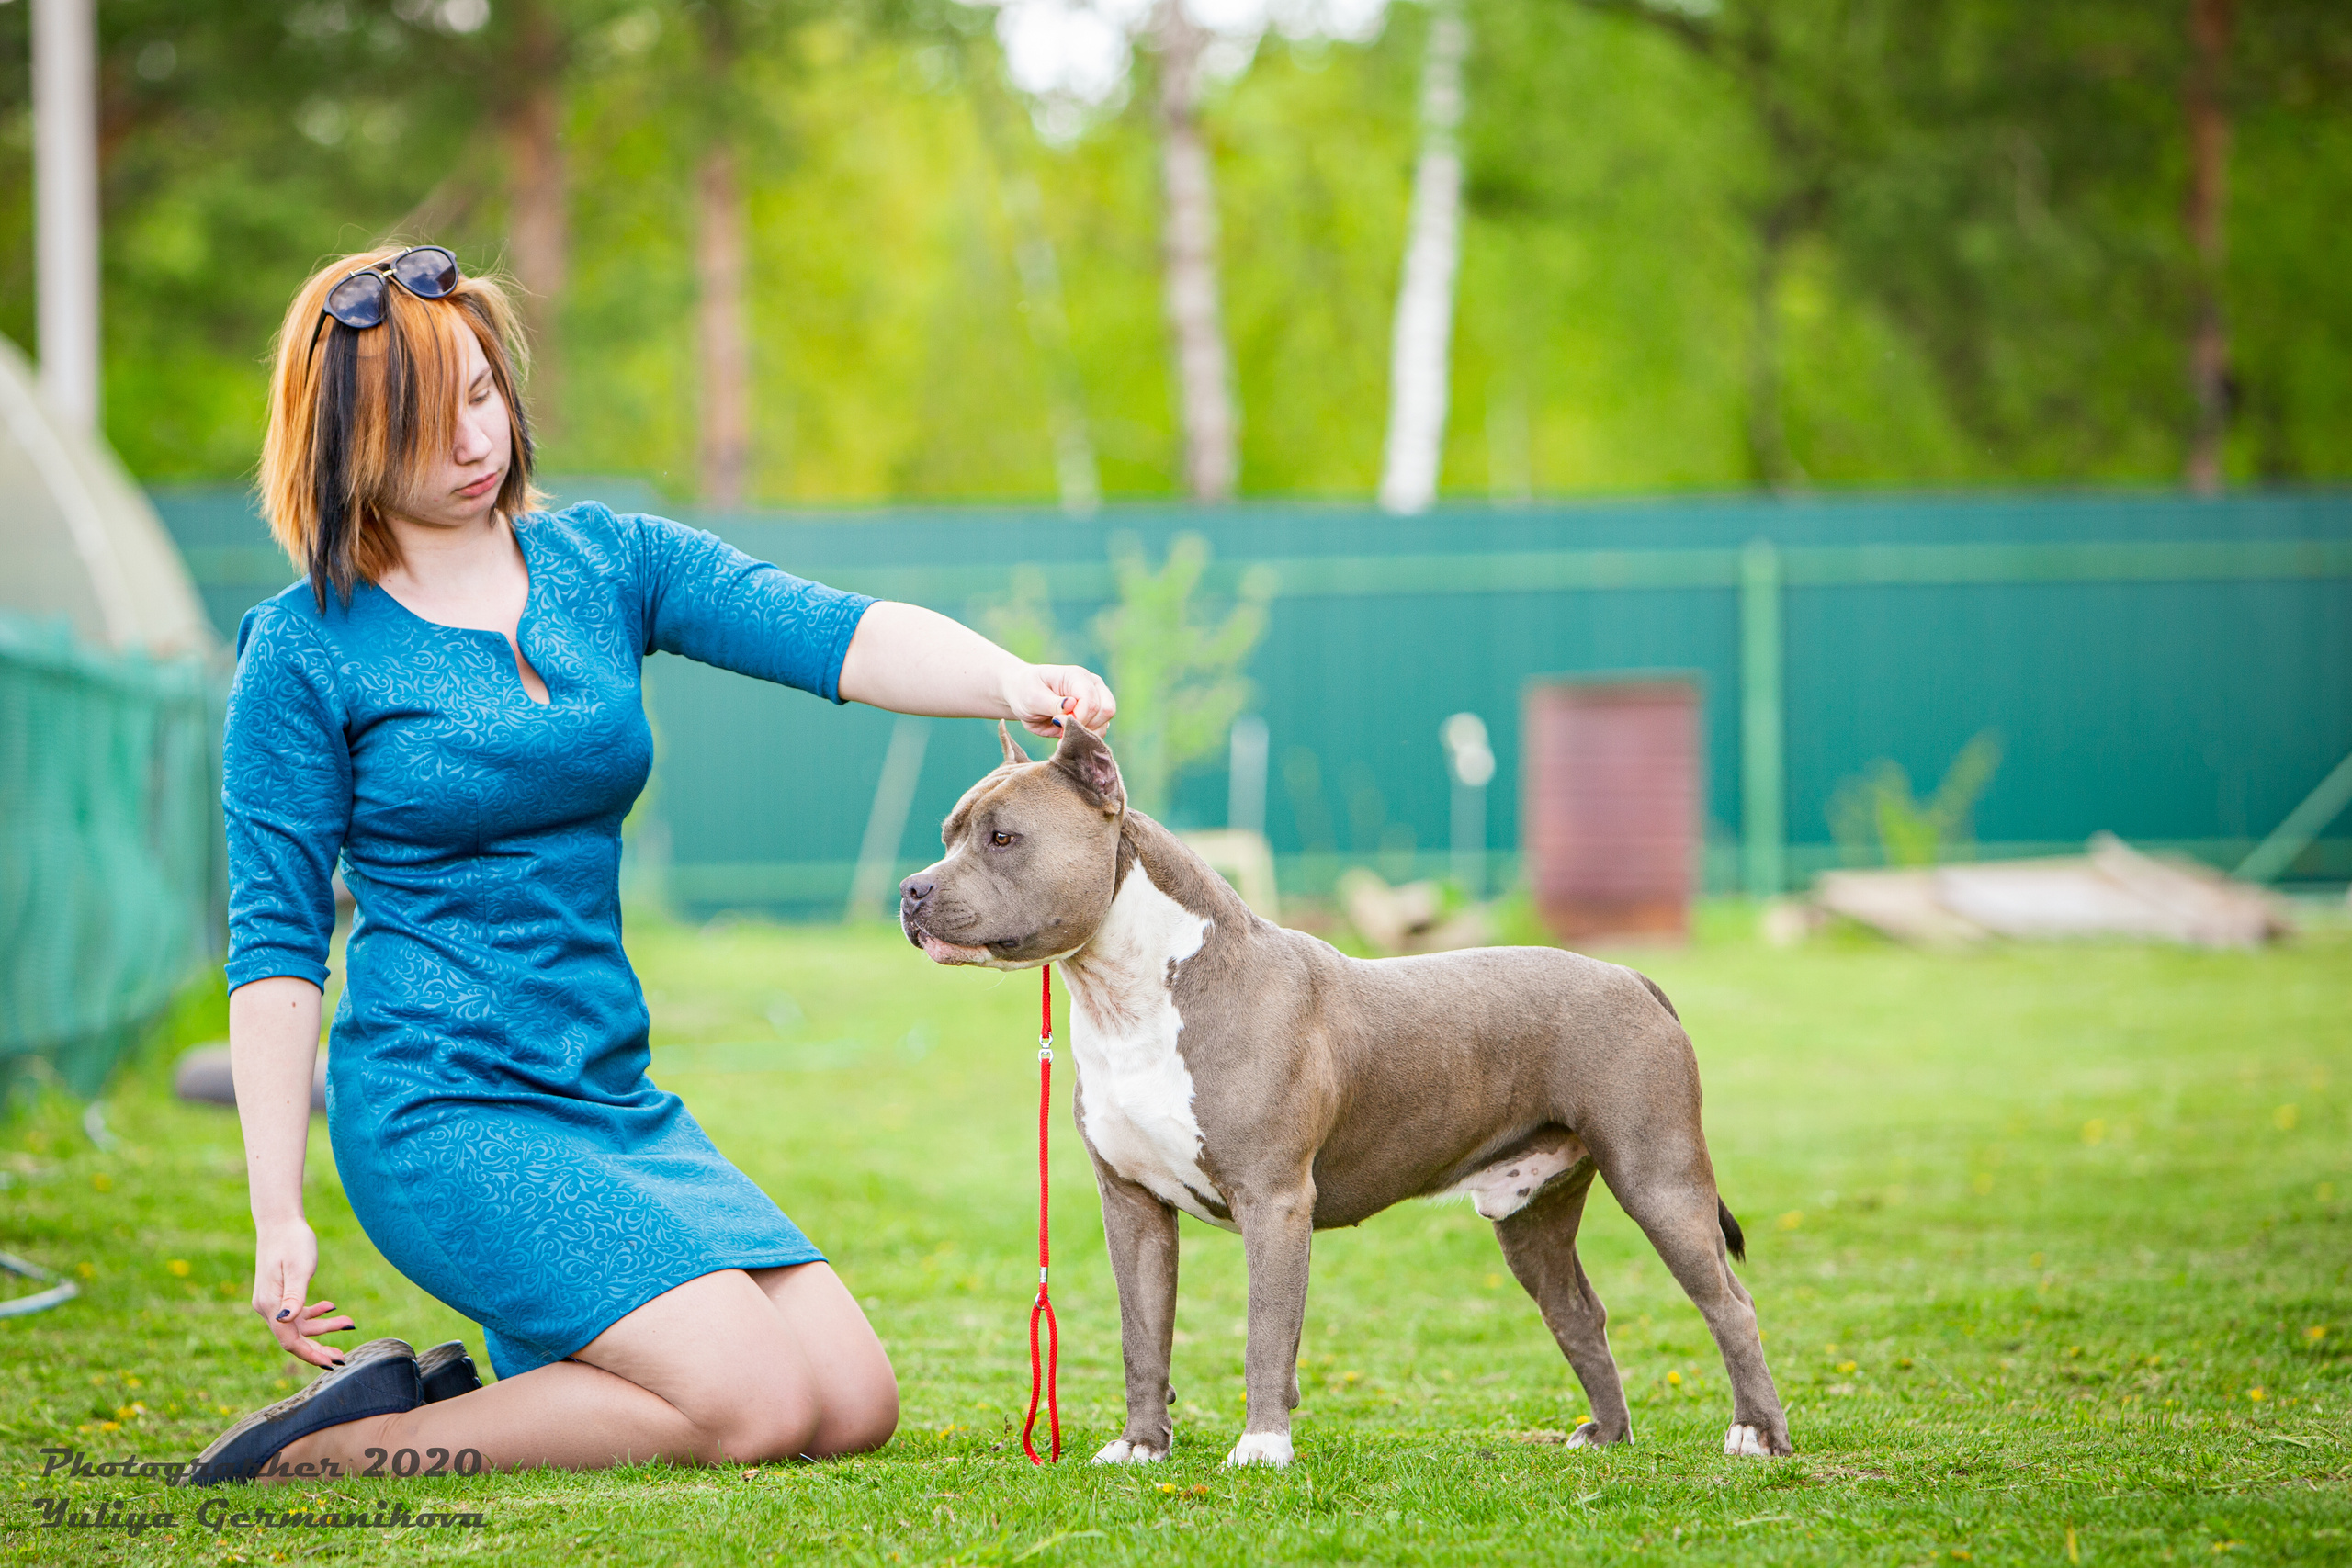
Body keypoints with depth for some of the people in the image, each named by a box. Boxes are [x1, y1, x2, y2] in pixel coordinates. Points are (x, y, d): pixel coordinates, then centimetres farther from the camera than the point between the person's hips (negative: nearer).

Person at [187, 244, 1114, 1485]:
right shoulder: (307, 654, -6)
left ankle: (501, 1384, 11)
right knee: (752, 1405, -20)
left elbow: (837, 636, -8)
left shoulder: (607, 564, 7)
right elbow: (276, 946, -5)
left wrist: (1011, 683, -28)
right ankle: (346, 1444, -7)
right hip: (442, 1110, -6)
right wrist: (278, 1217, -11)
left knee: (855, 1406, -2)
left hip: (614, 1103, 6)